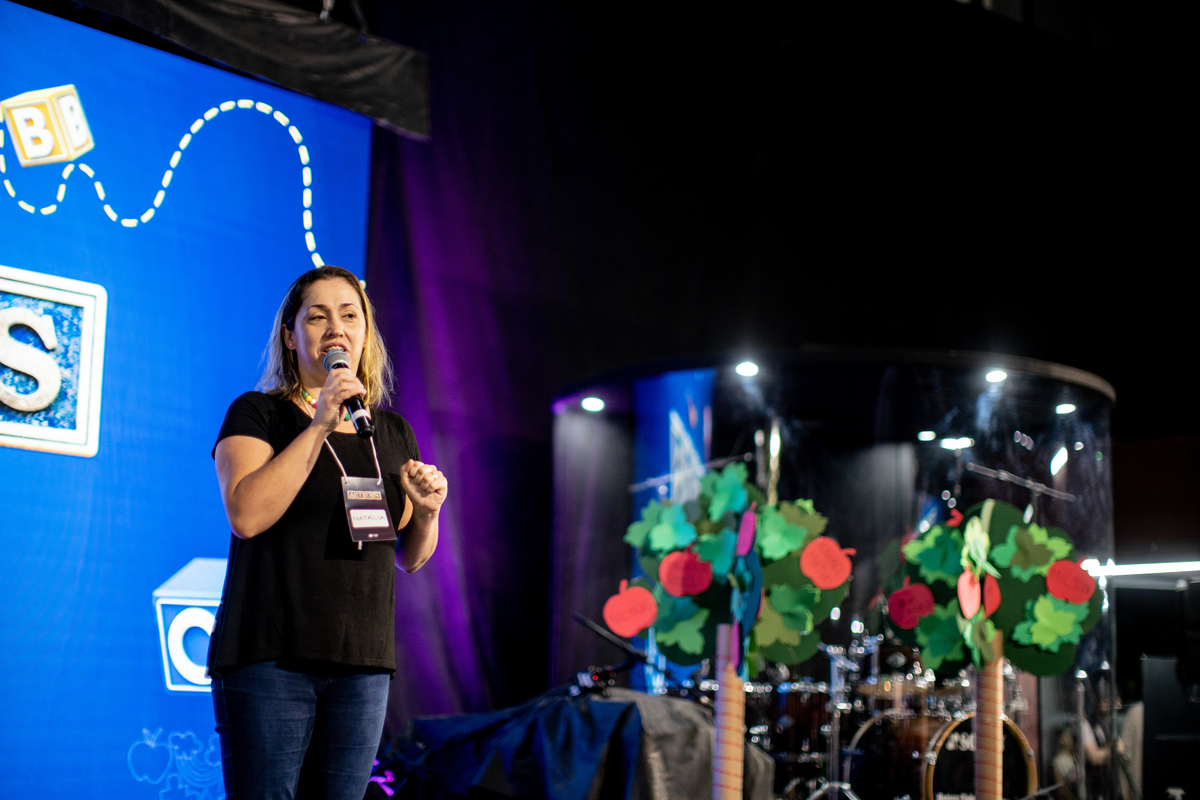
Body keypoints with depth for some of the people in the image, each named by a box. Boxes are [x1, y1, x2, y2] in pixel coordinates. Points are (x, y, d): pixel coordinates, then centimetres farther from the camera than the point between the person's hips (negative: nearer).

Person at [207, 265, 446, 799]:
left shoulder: (393, 433, 15)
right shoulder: (257, 414, 2)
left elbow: (410, 559, 20)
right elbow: (245, 514, -15)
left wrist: (427, 513, -2)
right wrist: (320, 426, -16)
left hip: (363, 664, 5)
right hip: (269, 659, -4)